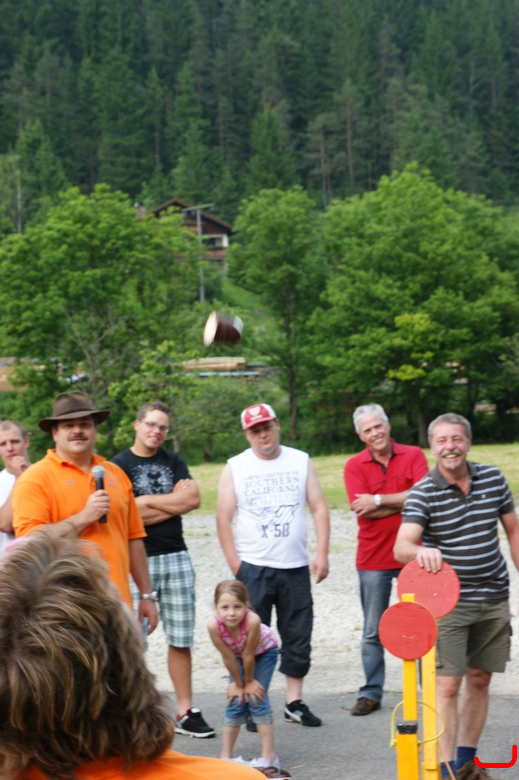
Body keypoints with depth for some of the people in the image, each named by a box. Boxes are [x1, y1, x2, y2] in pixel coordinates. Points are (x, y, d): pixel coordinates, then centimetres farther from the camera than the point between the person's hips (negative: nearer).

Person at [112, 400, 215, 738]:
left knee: (181, 640, 6)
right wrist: (174, 500, -5)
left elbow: (193, 498, -1)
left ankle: (186, 711, 12)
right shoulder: (119, 465, -2)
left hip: (176, 557, 4)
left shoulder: (174, 462, 13)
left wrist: (149, 501, -7)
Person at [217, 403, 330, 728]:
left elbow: (319, 508, 7)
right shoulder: (235, 468, 3)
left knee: (298, 637, 5)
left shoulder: (301, 461, 8)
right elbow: (224, 518, 1)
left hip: (296, 567, 2)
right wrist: (235, 566, -6)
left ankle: (295, 702, 15)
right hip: (253, 568, -2)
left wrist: (322, 554, -3)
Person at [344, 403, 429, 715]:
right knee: (373, 631, 6)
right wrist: (405, 502, -12)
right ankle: (371, 694, 12)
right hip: (373, 559, 0)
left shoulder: (413, 456, 1)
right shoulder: (355, 466, 0)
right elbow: (363, 511, -12)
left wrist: (379, 500, -15)